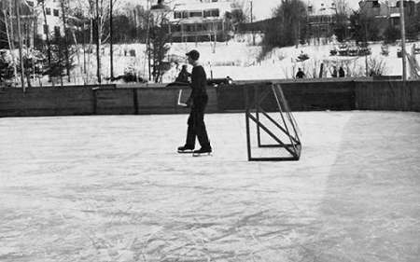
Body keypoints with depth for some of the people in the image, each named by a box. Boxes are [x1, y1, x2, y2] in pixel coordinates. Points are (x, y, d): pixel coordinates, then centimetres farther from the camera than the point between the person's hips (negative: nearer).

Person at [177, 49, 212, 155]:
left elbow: (196, 86, -20)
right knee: (191, 121, 17)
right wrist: (191, 99, 24)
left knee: (198, 123, -8)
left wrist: (191, 99, -18)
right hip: (201, 98, 10)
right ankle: (189, 145, 26)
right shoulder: (200, 68, 16)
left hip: (199, 98, -10)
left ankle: (206, 146, -6)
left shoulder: (197, 69, -14)